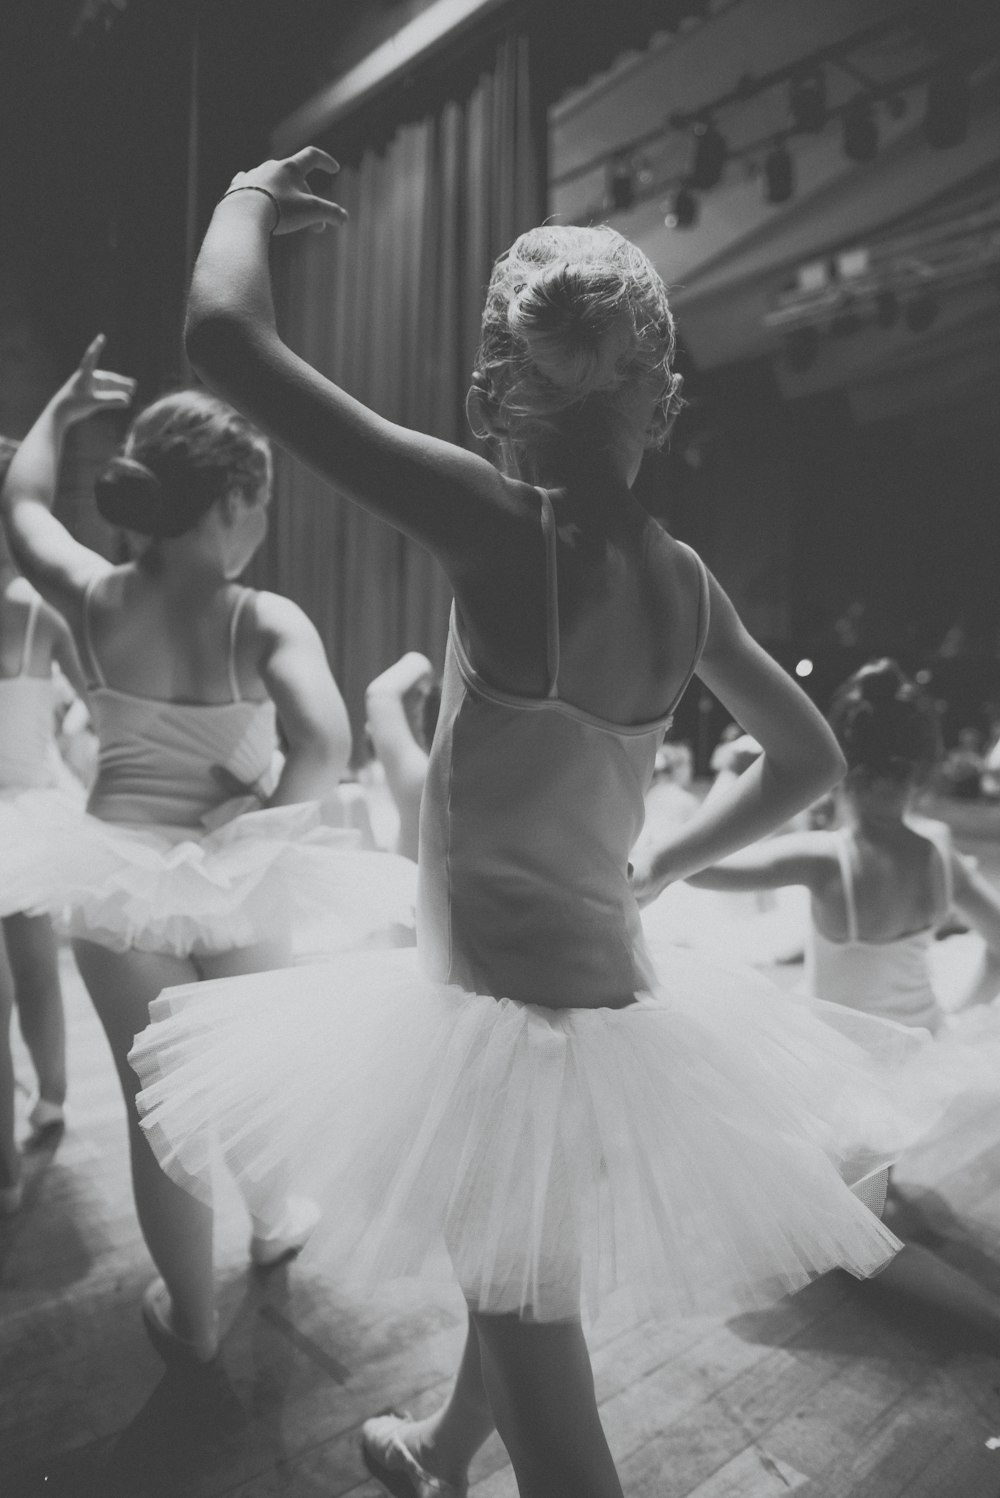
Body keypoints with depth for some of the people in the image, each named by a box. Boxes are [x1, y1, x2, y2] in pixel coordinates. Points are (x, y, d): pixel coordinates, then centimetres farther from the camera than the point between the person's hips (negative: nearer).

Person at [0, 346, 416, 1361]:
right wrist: (269, 824, -15)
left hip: (119, 870, 2)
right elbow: (325, 750, -33)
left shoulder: (92, 601, -8)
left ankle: (190, 1316, 33)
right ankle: (275, 1221, 52)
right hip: (238, 879, -1)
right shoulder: (267, 622, -17)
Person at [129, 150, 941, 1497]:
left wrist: (251, 195, 1)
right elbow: (812, 761, 12)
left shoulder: (509, 533, -21)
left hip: (505, 1021, -8)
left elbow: (227, 340, -20)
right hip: (616, 1004, 9)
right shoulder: (682, 580, -1)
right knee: (520, 1289, 34)